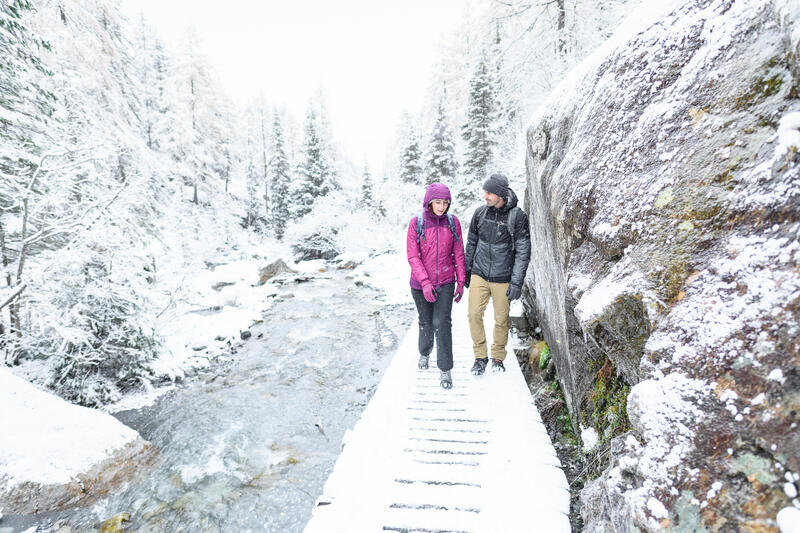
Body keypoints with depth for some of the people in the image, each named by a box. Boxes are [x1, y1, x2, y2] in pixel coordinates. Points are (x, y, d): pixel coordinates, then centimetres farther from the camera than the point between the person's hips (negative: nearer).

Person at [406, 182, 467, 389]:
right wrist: (425, 282, -19)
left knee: (442, 323, -9)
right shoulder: (416, 222, -9)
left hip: (445, 282, 0)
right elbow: (412, 256, -11)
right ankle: (425, 352, 45)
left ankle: (445, 370, 2)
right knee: (426, 322, 16)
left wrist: (461, 282, 3)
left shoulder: (453, 222, -3)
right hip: (421, 283, 0)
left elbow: (458, 254, 3)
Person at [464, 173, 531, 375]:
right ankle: (480, 356, 15)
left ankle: (498, 358, 26)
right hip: (479, 275, 3)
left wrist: (516, 283, -11)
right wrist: (467, 271, 16)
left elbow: (523, 252, -8)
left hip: (502, 279, -3)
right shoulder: (480, 213, 2)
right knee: (474, 314, -3)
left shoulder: (517, 216, -9)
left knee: (501, 319, 6)